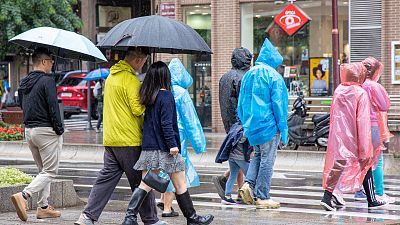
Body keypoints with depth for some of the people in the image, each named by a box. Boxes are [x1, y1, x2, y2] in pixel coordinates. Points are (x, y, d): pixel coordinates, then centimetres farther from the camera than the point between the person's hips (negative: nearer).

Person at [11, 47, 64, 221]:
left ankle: (43, 207, 14)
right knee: (50, 171, -4)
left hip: (29, 130, 8)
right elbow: (53, 107, -17)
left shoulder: (23, 83, 12)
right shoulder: (47, 81, -14)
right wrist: (59, 129, -9)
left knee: (43, 170, 17)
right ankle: (23, 196, -20)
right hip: (46, 131, -8)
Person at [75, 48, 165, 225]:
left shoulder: (111, 76, 15)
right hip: (129, 140, -8)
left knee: (106, 178, 7)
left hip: (110, 138, 8)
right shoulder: (131, 80, -13)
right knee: (140, 182, 2)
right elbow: (137, 109, -19)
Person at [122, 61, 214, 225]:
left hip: (148, 148, 7)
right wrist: (172, 144, -18)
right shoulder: (166, 95, -12)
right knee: (180, 184, 5)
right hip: (164, 149, -7)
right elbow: (166, 123, -18)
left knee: (146, 184, 6)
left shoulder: (147, 96, 9)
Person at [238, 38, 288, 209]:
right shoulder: (273, 76, -11)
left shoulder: (248, 75, 9)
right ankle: (262, 197, 3)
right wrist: (283, 128, -7)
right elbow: (278, 103, -12)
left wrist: (246, 124, 21)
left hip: (251, 125, 6)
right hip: (268, 124, -6)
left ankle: (249, 183, 0)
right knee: (267, 160, 1)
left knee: (258, 155, 20)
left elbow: (241, 103, 14)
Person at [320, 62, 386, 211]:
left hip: (337, 138, 4)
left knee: (337, 166, 6)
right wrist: (364, 148, -15)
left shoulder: (338, 91, 4)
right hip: (353, 140, -4)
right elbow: (362, 122, -16)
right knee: (365, 166, 12)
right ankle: (372, 200, 20)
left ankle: (327, 196, -9)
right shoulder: (361, 94, -13)